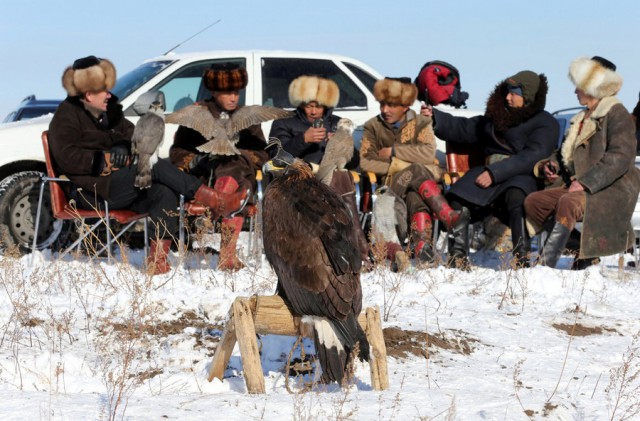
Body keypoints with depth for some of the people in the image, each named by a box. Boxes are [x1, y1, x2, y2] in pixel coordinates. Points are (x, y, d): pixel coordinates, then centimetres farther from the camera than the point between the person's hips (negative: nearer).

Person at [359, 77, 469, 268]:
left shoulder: (420, 123, 9)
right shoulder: (373, 127, 11)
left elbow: (428, 153, -9)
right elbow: (365, 162, -1)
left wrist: (393, 152, -11)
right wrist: (396, 166, -13)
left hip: (424, 177, 1)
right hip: (389, 183, -1)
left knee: (415, 195, -37)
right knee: (416, 171, -34)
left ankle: (422, 244, -56)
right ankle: (448, 216, -48)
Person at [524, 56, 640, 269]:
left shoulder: (616, 114, -7)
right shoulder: (585, 118, 20)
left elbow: (621, 157, -20)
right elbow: (569, 154, 30)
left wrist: (585, 182, -24)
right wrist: (551, 164, 7)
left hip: (613, 190, -9)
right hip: (583, 187, 9)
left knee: (568, 203, -35)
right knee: (533, 201, -4)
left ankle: (546, 264, -40)